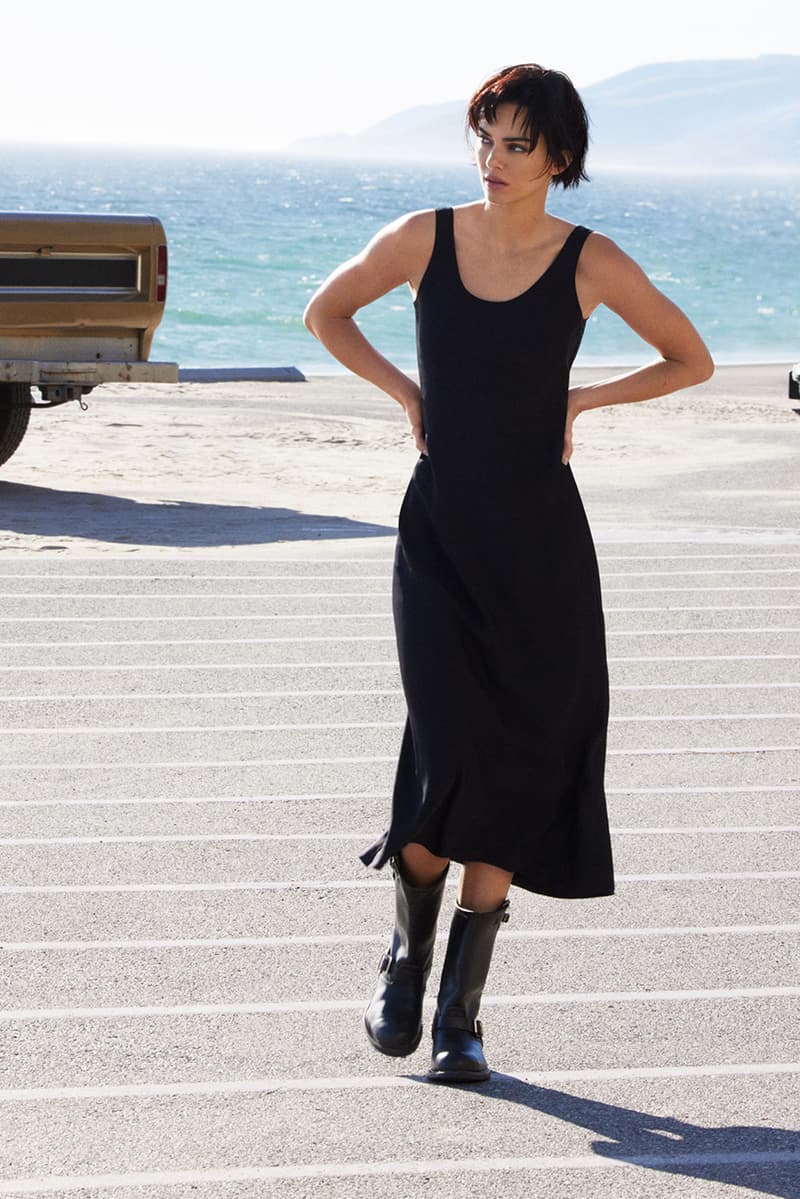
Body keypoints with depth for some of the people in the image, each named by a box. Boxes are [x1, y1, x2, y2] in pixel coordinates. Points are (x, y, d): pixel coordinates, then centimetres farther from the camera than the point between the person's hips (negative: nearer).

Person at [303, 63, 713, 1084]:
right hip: (439, 536, 0)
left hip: (542, 546, 0)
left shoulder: (591, 263, -3)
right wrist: (405, 393, 7)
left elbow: (691, 359, 10)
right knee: (453, 759, -13)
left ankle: (461, 1011, 8)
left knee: (512, 775, -1)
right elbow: (326, 313, 17)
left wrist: (583, 398, 1)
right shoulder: (425, 239, -1)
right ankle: (407, 952, 15)